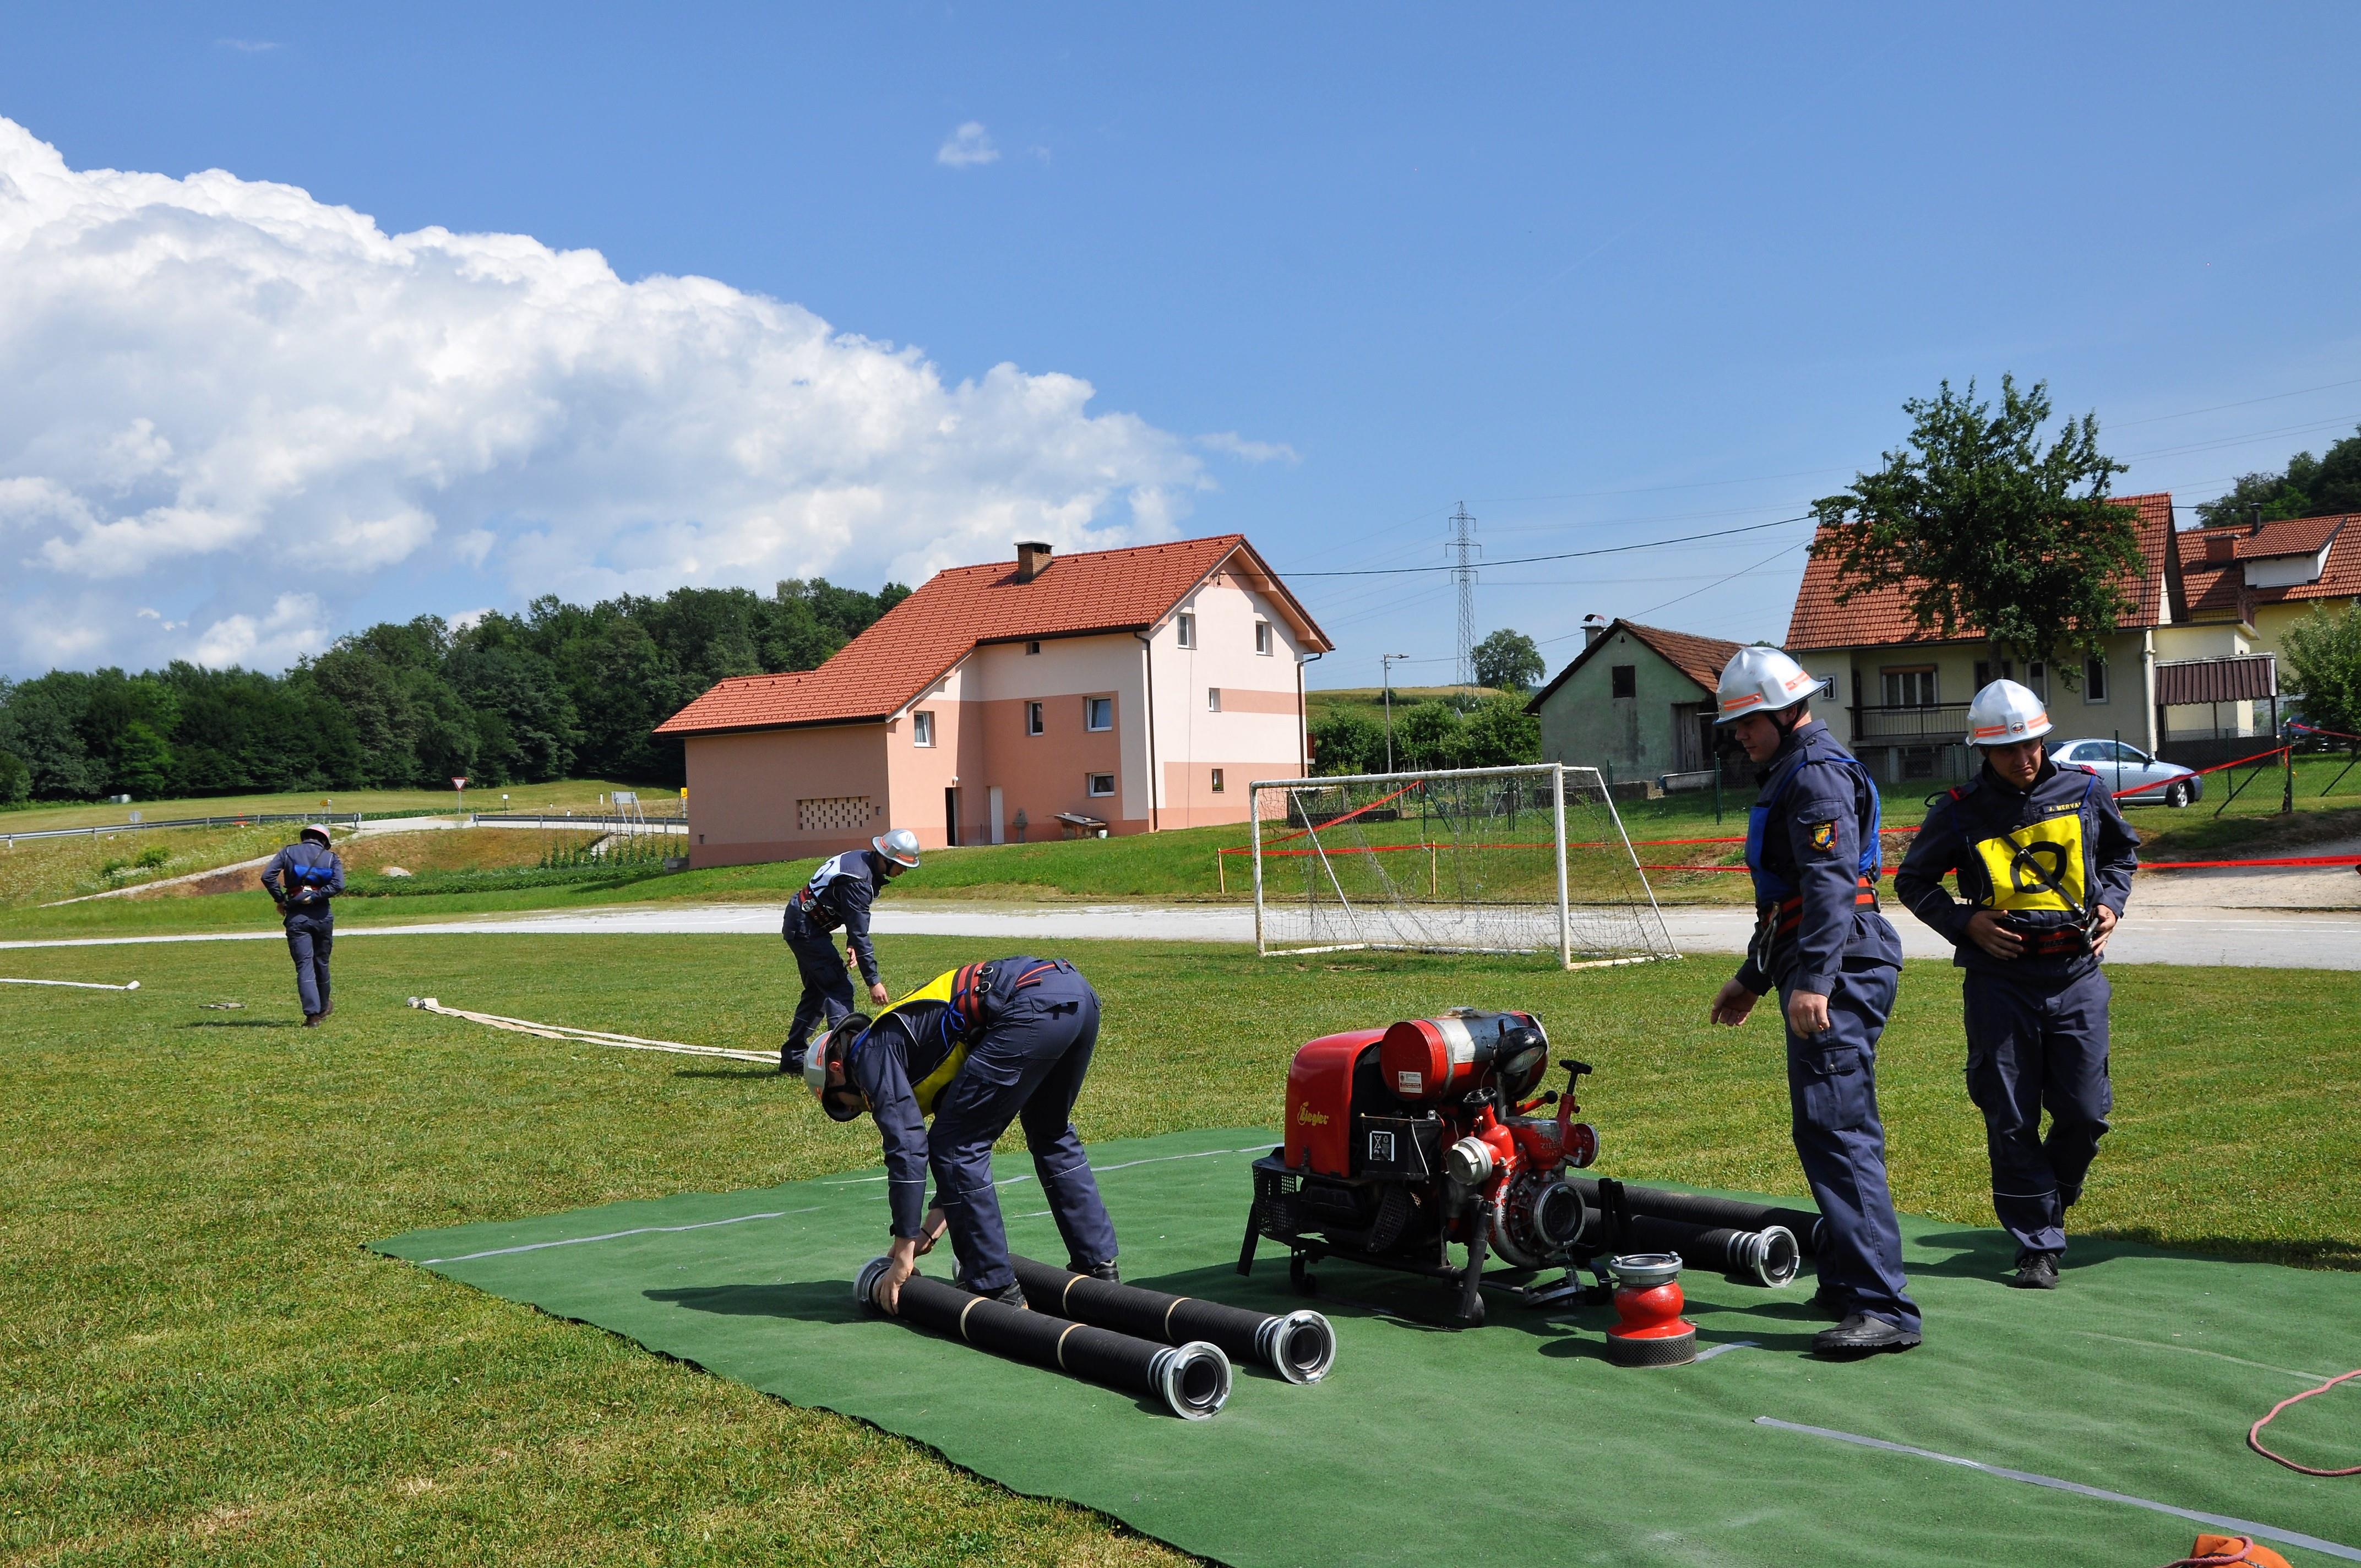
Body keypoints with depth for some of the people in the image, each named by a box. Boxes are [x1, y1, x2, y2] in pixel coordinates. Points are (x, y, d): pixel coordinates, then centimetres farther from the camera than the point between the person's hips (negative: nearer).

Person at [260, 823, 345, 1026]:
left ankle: (312, 1014, -13)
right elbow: (338, 885, -11)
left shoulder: (289, 852, 8)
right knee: (321, 963, 17)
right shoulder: (331, 857, 7)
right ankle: (323, 1007, 34)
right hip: (322, 915, 1)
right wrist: (314, 897, -8)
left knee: (304, 964, -3)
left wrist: (280, 900, 1)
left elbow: (268, 876, -6)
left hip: (296, 916, -1)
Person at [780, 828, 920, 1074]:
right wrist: (874, 981, -25)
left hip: (801, 926, 10)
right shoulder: (858, 879, -28)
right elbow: (860, 933, -28)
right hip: (806, 928, -10)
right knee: (839, 987, -13)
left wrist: (851, 944, 3)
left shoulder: (865, 860, 1)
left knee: (817, 990, 16)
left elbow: (856, 919, 15)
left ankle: (793, 1057, 23)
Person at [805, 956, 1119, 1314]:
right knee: (1052, 1136, 30)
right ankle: (1098, 1267, 34)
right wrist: (934, 1223, 34)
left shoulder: (872, 1051, 8)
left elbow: (907, 1147, -1)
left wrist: (904, 1253, 4)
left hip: (1034, 1008, -10)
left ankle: (997, 1290, 8)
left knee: (956, 1146, 4)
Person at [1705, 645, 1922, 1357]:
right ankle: (1849, 1282, 23)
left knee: (1837, 1133, -15)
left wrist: (1813, 980, -31)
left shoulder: (1818, 774, -10)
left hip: (1837, 980, -11)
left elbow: (1832, 885, -23)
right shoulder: (1791, 776, 25)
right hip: (1820, 979, 11)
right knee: (1826, 1133, 15)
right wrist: (1751, 977, 34)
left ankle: (1884, 1308, -17)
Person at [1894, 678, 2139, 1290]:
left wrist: (2110, 902, 7)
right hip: (1999, 981, -2)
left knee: (2086, 1113, 4)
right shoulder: (1960, 811, -2)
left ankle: (2052, 1193, 33)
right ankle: (2039, 1246, 10)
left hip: (2077, 974, 2)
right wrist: (1964, 922, -6)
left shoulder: (2084, 791, 4)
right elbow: (1913, 882, 9)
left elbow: (2123, 850, 24)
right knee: (2012, 1122, 0)